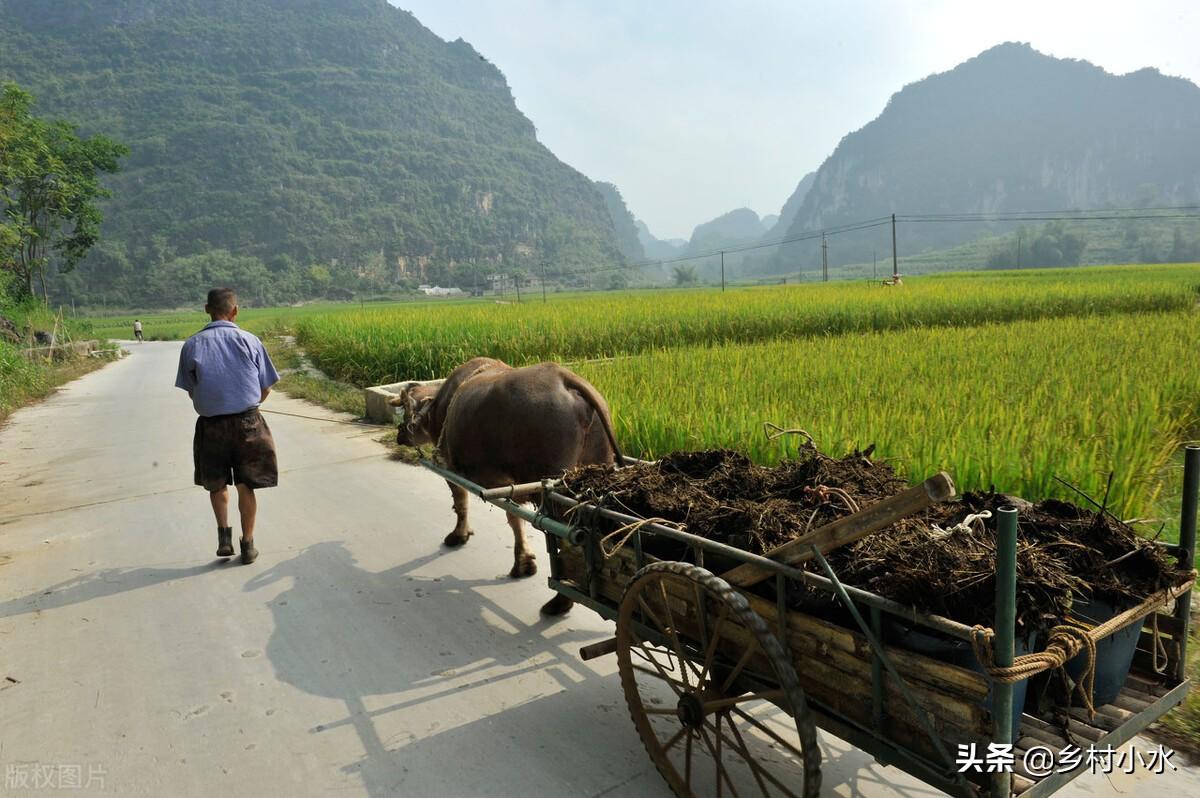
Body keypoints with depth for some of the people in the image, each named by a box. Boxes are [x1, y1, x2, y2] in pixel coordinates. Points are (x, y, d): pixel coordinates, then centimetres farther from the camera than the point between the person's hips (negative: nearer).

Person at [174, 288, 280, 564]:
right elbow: (265, 390, 0)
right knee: (245, 485, 11)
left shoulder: (192, 345, -2)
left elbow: (191, 391, 3)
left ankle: (224, 533, 10)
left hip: (210, 424, 1)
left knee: (217, 483, 21)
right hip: (248, 422, -1)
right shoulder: (249, 340, -5)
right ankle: (248, 543, 18)